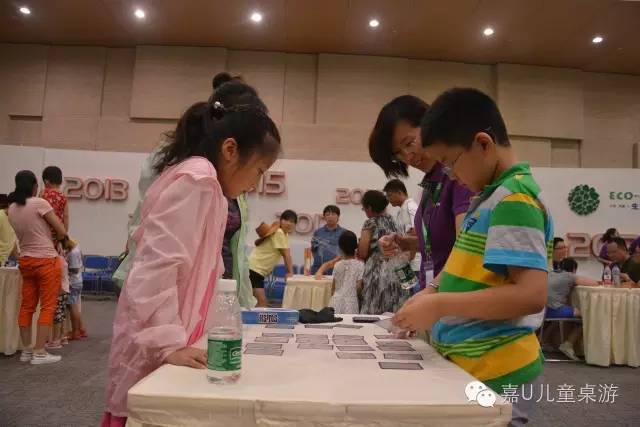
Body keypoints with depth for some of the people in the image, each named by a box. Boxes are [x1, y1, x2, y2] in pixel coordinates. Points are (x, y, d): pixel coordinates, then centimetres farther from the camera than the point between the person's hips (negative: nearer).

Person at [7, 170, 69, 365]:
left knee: (27, 306, 12)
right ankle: (39, 352, 2)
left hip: (25, 260, 7)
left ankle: (26, 350, 19)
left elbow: (24, 232, 7)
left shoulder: (11, 209, 7)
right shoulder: (40, 203, -13)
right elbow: (62, 232, -11)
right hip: (46, 260, -7)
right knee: (47, 307, 0)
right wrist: (56, 238, 8)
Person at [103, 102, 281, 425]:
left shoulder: (194, 179, 14)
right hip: (154, 352, -9)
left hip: (161, 345, 9)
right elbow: (155, 268, -24)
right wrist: (169, 344, -23)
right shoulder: (198, 178, -17)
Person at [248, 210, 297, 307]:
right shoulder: (279, 233, -16)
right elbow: (286, 255, -13)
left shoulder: (284, 233, 12)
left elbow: (286, 254, 12)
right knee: (262, 302, -15)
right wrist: (290, 272, -6)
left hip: (259, 270, 10)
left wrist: (289, 272, 8)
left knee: (262, 302, 14)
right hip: (254, 268, -10)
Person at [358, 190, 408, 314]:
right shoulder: (393, 221, 13)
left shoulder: (370, 223, -5)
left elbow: (362, 253, -9)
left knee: (374, 315, -1)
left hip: (377, 272, -6)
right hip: (397, 272, 7)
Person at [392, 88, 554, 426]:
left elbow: (530, 295, -26)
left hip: (493, 371, -9)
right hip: (470, 364, 9)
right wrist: (435, 292, 6)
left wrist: (440, 305, -22)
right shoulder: (491, 196, 9)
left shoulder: (515, 199, -18)